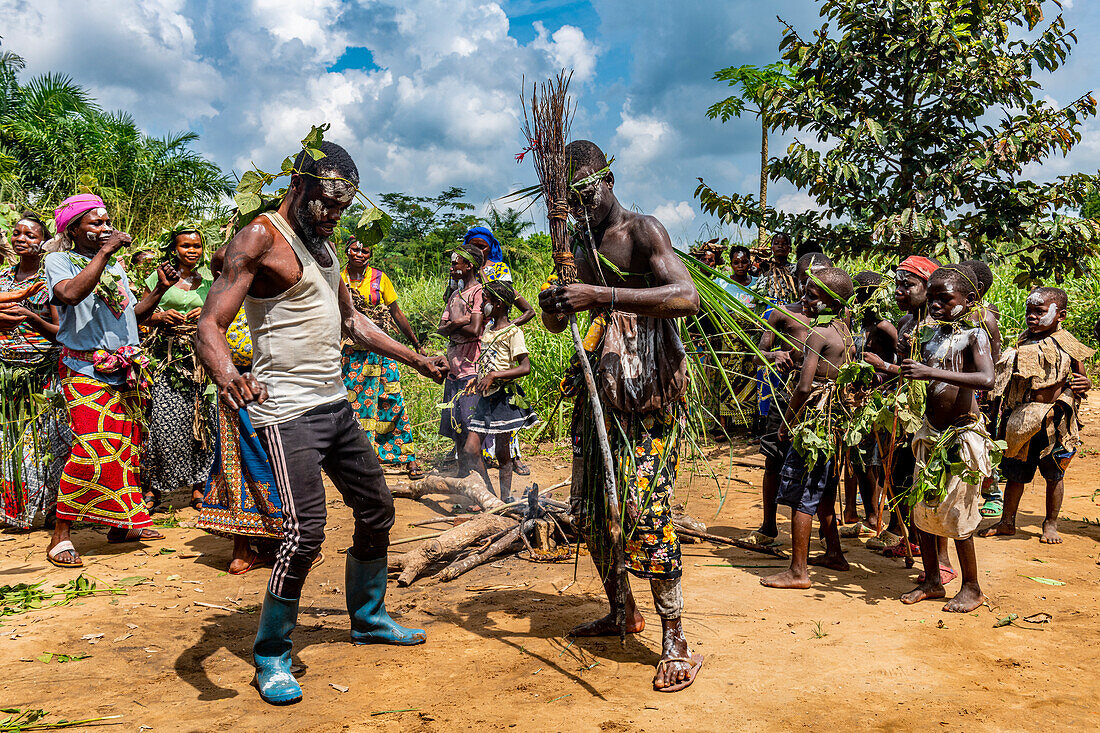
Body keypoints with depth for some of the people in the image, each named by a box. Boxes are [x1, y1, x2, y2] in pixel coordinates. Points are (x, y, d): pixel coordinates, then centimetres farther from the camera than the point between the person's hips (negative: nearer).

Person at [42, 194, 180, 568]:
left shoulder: (115, 268, 20)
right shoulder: (59, 261, 1)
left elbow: (133, 313, 23)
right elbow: (71, 293, -21)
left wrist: (160, 288, 10)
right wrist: (104, 252, -18)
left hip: (126, 373, 7)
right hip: (86, 371, -7)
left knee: (126, 448, 8)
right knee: (93, 449, -17)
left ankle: (121, 524, 20)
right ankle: (60, 535, -6)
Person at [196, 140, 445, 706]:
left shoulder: (323, 243, 16)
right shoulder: (259, 239, -10)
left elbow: (350, 320, 26)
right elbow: (210, 324, -19)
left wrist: (413, 357, 24)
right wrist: (226, 375, -40)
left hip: (337, 404, 9)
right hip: (287, 410, -9)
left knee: (377, 511, 14)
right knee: (306, 528, -16)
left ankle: (368, 619, 33)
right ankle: (270, 656, 5)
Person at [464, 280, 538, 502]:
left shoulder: (512, 332, -8)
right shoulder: (488, 328, 15)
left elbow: (525, 367, -17)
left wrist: (493, 376, -20)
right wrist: (478, 380, 17)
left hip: (504, 398, -7)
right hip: (485, 398, 7)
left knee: (502, 454, 0)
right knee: (471, 449, 0)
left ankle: (505, 500, 12)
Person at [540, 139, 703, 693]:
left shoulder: (641, 231, -7)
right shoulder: (582, 246, 16)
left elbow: (688, 298, -24)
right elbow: (558, 325, 17)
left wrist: (601, 295, -31)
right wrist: (551, 306, -8)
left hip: (647, 383, -7)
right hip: (598, 383, 8)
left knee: (644, 506, -12)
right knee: (589, 506, 11)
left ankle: (675, 642, -1)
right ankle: (622, 612, 30)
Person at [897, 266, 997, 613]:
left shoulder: (974, 334, -12)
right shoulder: (928, 335, 7)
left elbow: (987, 379, -30)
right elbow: (914, 376, 22)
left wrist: (932, 372, -36)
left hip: (961, 435, -6)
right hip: (930, 433, 6)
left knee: (956, 513, -1)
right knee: (921, 508, 9)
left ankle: (971, 589, 17)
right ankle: (932, 580, 24)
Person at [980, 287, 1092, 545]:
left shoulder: (1067, 346, -4)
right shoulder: (1023, 344, 6)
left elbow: (1082, 381, 6)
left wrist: (1085, 385, -19)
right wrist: (1003, 419, 11)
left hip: (1054, 420, -3)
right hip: (1021, 422, 3)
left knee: (1054, 475, 9)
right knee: (1015, 473, 10)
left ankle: (1050, 524, 26)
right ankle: (1007, 522, 23)